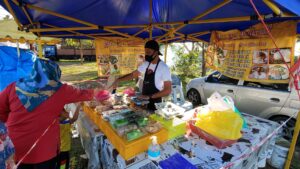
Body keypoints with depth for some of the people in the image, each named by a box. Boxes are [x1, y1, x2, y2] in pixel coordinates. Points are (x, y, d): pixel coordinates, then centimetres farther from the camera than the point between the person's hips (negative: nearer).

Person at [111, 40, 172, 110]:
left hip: (155, 104, -6)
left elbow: (168, 90, -20)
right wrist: (119, 80, 0)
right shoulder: (146, 64, 2)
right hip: (144, 102, 6)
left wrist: (149, 96, -24)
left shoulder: (163, 68, -19)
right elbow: (133, 74, 11)